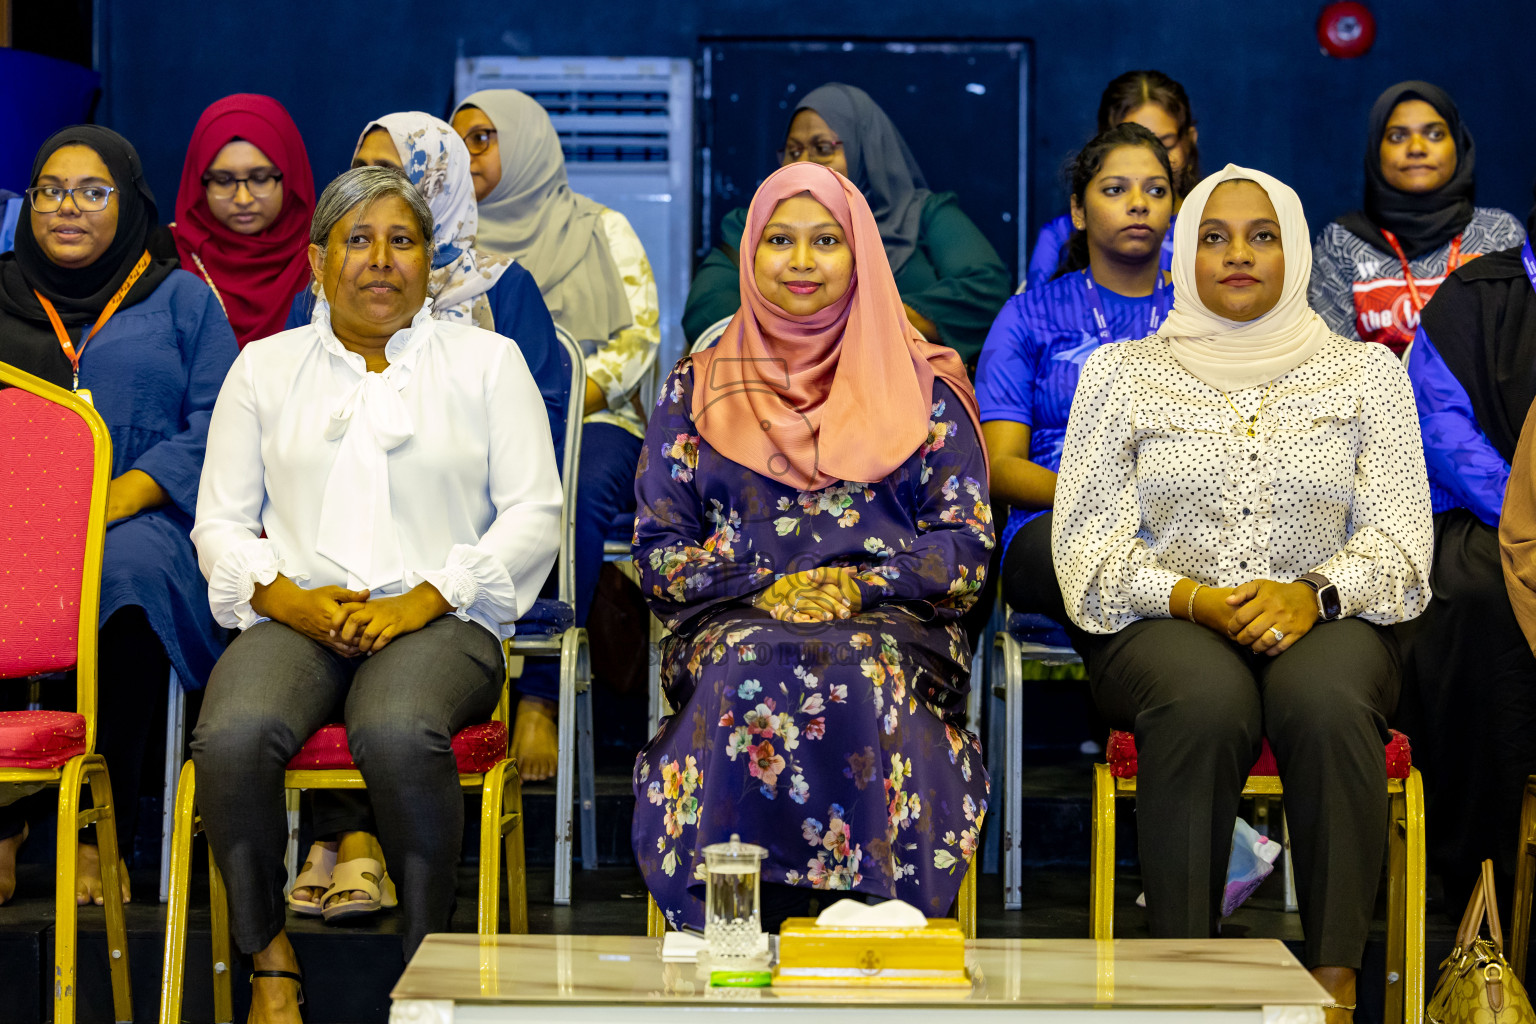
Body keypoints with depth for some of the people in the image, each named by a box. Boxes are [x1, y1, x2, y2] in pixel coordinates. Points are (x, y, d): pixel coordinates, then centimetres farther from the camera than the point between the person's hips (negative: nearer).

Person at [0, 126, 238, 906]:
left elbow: (216, 428, 3)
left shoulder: (179, 300, 16)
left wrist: (121, 498, -14)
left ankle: (104, 831, -29)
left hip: (138, 518, -1)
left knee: (128, 572, -38)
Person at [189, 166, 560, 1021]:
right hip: (297, 619, 2)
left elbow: (534, 514, 5)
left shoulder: (488, 361, 13)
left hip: (438, 620, -2)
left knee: (399, 734, -38)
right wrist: (288, 597, -7)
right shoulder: (265, 366, 19)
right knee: (234, 737, -33)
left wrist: (420, 603, -8)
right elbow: (221, 521, 15)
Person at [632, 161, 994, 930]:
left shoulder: (920, 387, 15)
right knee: (749, 672, -37)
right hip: (733, 624, 1)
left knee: (860, 674, -38)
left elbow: (966, 547, 7)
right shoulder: (697, 389, 18)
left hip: (887, 624, -1)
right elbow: (659, 552, 11)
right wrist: (764, 587, -7)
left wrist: (858, 586, -10)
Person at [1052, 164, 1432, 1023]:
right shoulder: (1122, 372, 11)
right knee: (1208, 698, -37)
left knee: (1324, 696, -36)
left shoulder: (1366, 371, 12)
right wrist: (1196, 599, -14)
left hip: (1325, 624, 1)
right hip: (1165, 625, 0)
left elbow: (1399, 540, 4)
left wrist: (1314, 594, -16)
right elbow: (1088, 543, 3)